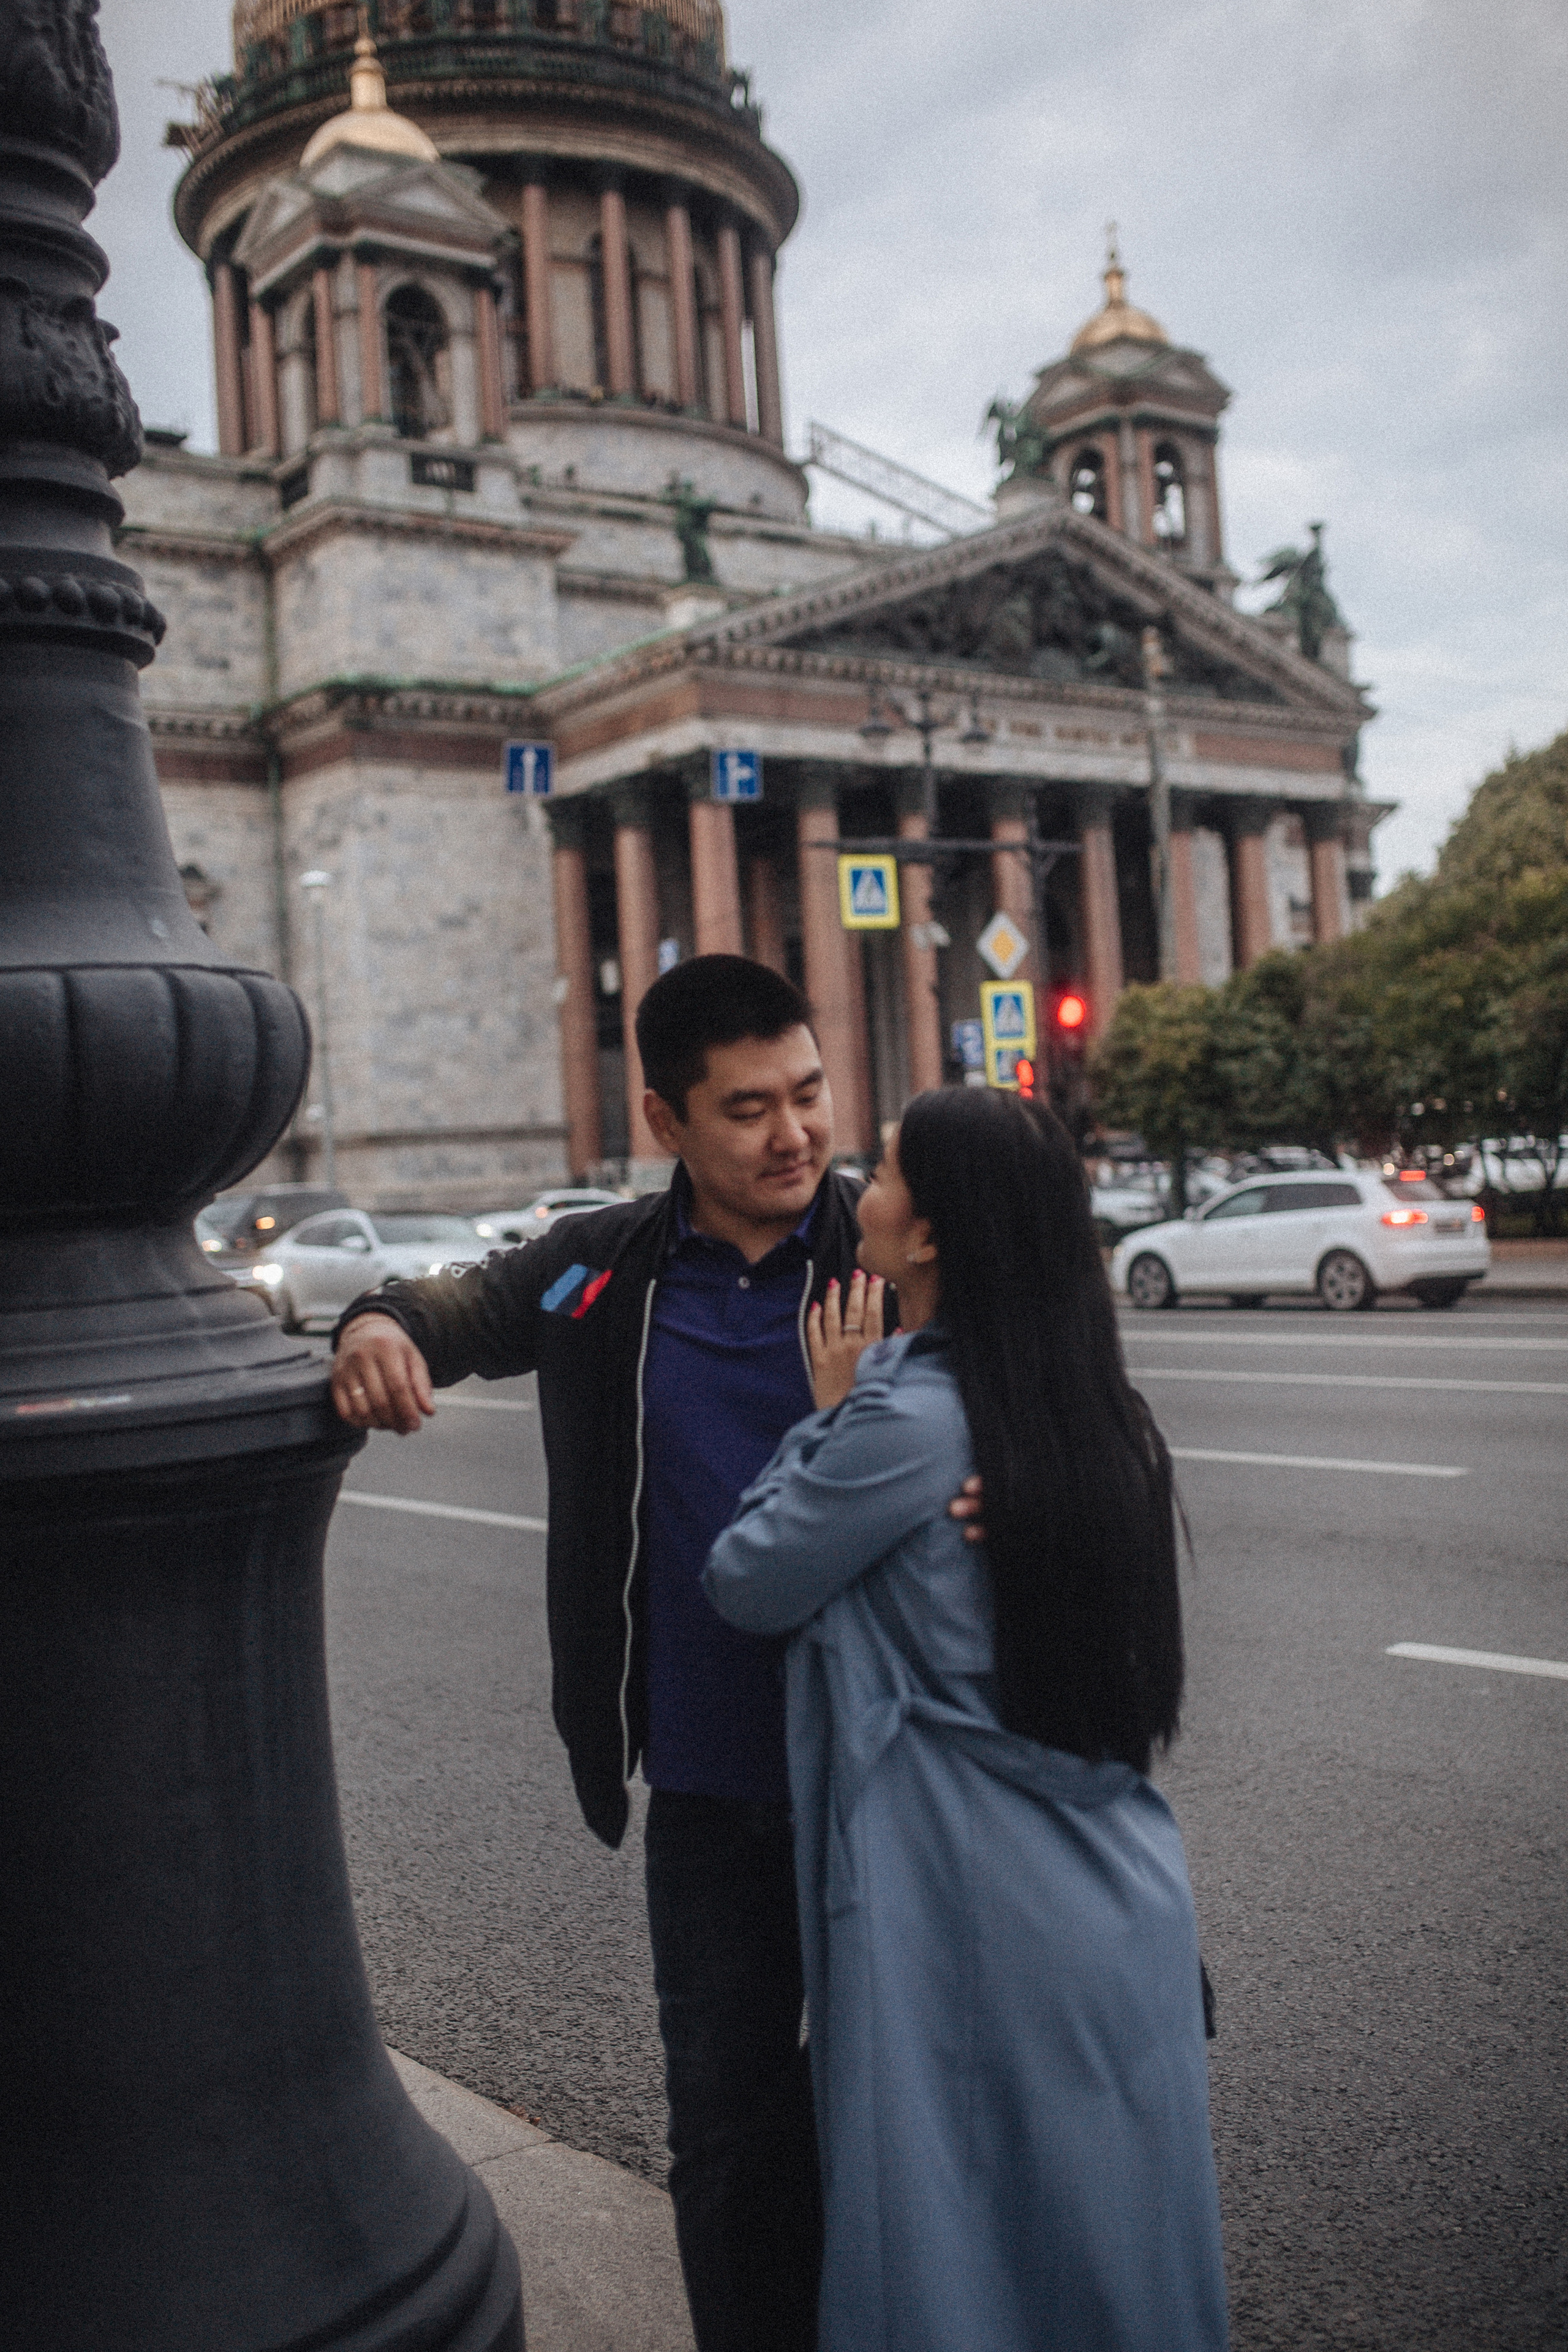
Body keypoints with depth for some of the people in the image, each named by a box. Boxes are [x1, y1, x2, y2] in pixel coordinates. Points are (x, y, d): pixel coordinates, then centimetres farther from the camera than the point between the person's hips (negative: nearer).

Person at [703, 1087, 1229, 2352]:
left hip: (965, 1912, -7)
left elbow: (747, 1583, -10)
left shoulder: (911, 1418, -21)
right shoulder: (1093, 1407, 2)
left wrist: (827, 1414, 1)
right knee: (1100, 2215, 21)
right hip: (1114, 1902, 7)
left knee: (960, 2237, 9)